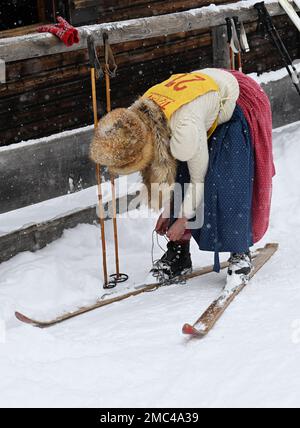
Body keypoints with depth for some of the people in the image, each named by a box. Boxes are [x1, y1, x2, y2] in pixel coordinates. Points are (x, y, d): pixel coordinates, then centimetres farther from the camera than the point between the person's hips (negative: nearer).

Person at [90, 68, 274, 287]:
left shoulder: (185, 129, -42)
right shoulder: (136, 118, -18)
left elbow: (199, 178, -26)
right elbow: (165, 165, -1)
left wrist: (183, 219, -13)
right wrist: (168, 210, 2)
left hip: (238, 105, -7)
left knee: (226, 186, -18)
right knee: (181, 178, -2)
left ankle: (240, 255, -4)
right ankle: (179, 255, 5)